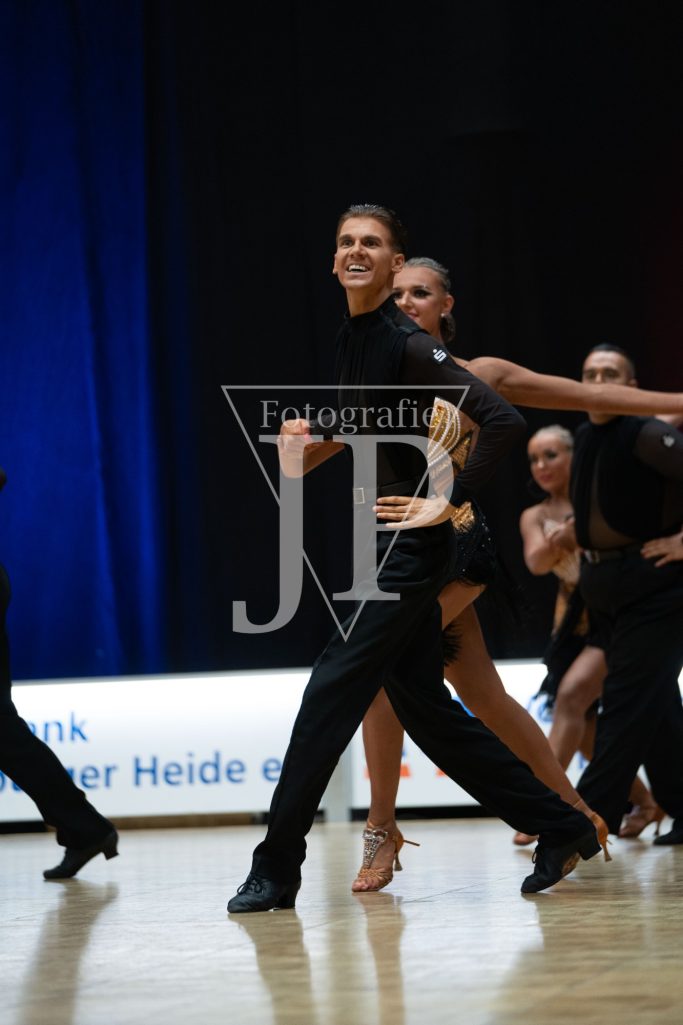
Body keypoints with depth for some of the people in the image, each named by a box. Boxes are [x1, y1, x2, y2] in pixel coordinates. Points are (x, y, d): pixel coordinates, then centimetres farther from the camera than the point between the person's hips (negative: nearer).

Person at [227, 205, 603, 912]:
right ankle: (562, 829, 19)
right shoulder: (350, 341, 12)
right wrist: (311, 448, 10)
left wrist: (450, 502, -19)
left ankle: (276, 868, -3)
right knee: (425, 708, 11)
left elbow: (503, 422, -21)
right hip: (378, 545, 10)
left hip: (410, 548, -10)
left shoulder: (408, 346, -14)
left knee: (331, 694, -9)